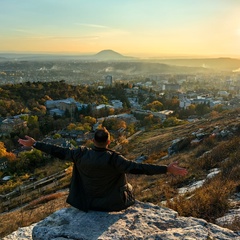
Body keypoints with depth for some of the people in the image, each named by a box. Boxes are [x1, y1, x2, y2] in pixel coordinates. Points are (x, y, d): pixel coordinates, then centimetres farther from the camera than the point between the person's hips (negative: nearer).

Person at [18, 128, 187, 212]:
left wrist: (34, 144, -1)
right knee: (128, 187, 29)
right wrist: (167, 169, -33)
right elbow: (137, 168, -34)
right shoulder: (114, 159, -29)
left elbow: (59, 152, -12)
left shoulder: (81, 154, -19)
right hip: (111, 203, -3)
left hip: (86, 201, 3)